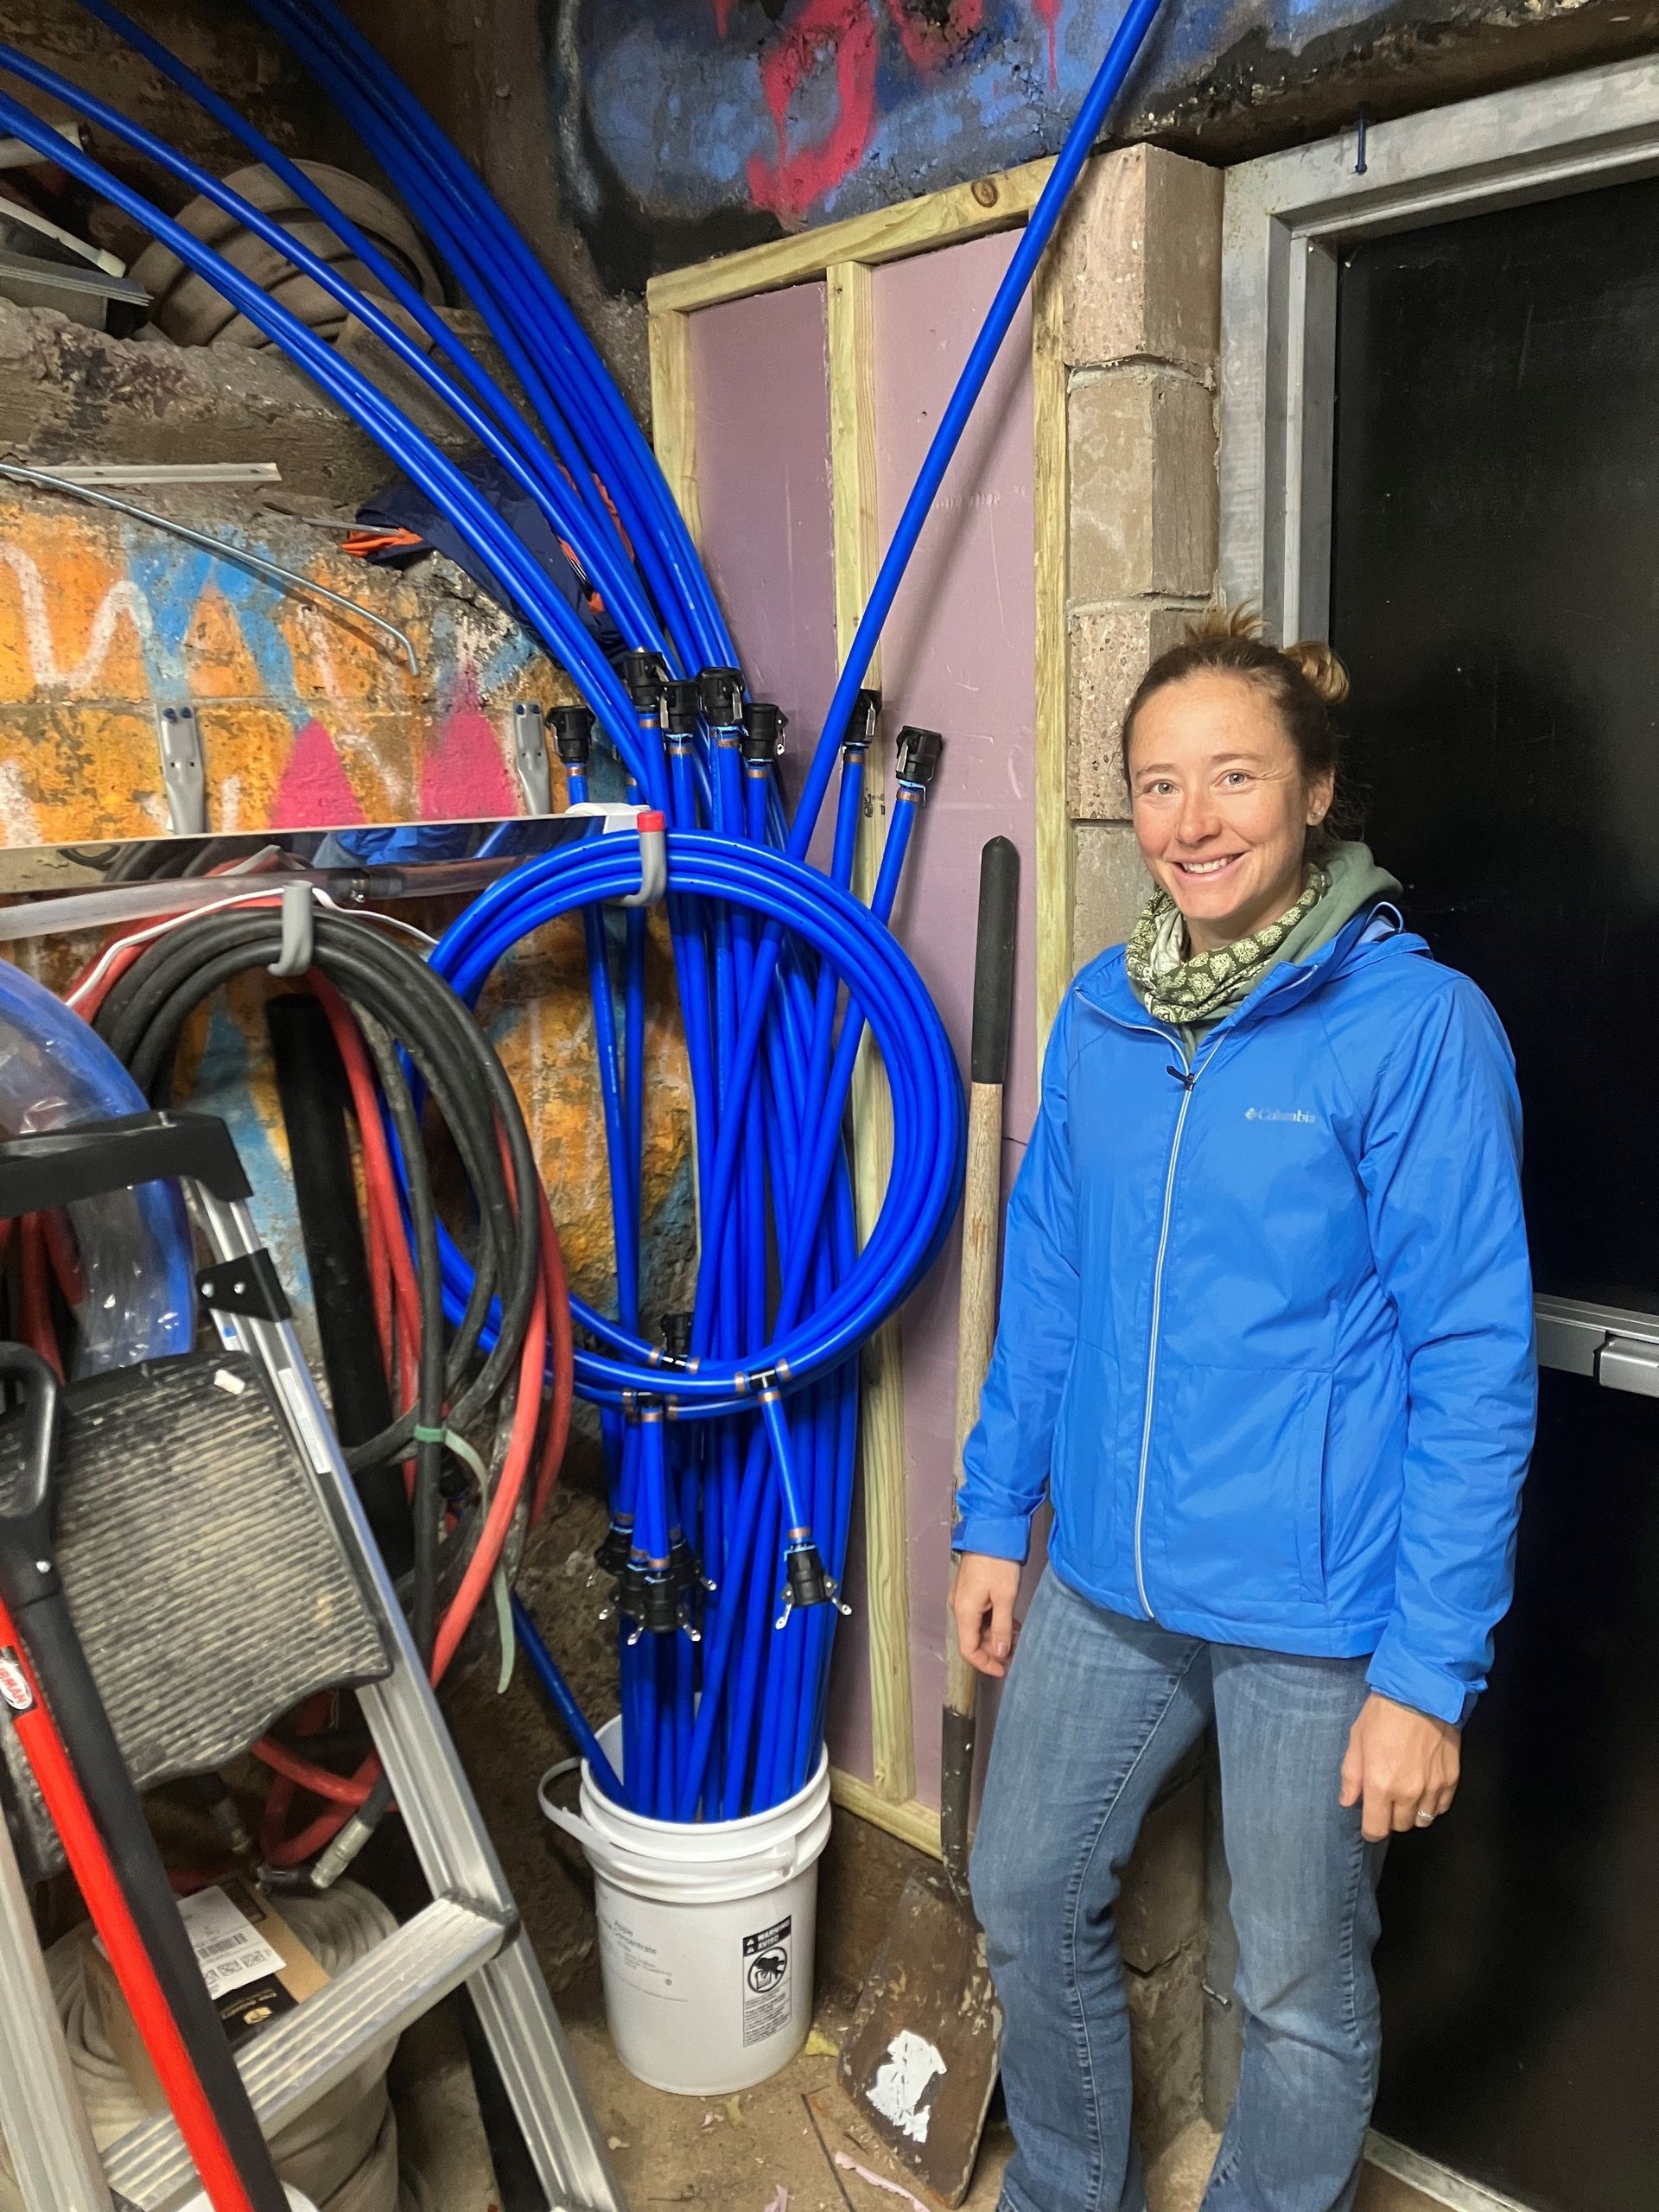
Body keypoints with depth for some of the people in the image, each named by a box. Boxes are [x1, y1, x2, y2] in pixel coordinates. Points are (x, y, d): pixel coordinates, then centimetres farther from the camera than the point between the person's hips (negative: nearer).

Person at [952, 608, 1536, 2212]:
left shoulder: (1418, 1024, -15)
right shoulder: (1102, 1010, 1)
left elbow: (1475, 1366, -14)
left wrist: (1429, 1667, -14)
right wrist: (994, 1514, 10)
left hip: (1316, 1623, -5)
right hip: (1104, 1585, 6)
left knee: (1299, 1990, 16)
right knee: (1025, 1899, 21)